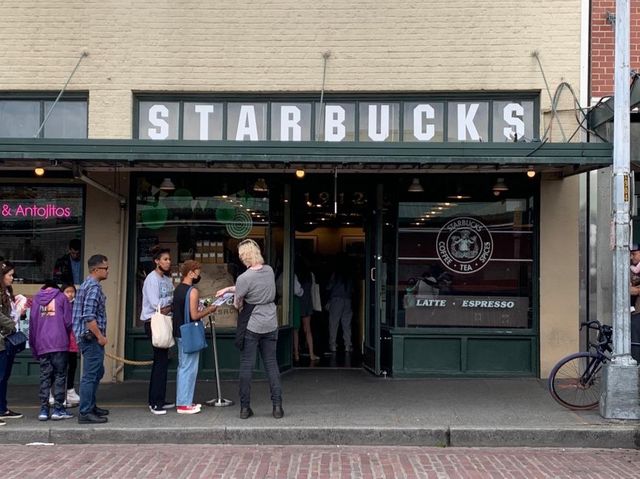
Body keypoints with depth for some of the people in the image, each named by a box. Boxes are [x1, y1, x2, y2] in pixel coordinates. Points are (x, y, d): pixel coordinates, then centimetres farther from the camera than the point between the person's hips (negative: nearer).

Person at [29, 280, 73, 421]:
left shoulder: (35, 299, 14)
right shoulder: (61, 297, 5)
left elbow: (32, 324, 13)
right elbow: (68, 321, -1)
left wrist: (34, 348, 18)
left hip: (42, 346, 3)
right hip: (60, 345, -3)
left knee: (44, 377, 7)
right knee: (60, 376, 1)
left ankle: (44, 410, 5)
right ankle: (58, 409, -2)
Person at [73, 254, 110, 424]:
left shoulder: (86, 285, 15)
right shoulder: (94, 287, -17)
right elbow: (89, 317, -24)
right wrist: (100, 336, -16)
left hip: (88, 337, 11)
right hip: (92, 337, -11)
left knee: (97, 372, 20)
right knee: (90, 375, -5)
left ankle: (90, 406, 30)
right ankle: (85, 413, 0)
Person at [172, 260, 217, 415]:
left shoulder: (177, 289, 11)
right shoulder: (193, 291, -16)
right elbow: (194, 316, -20)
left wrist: (203, 308, 16)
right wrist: (208, 310, -6)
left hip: (179, 332, 9)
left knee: (182, 367, 15)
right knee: (189, 368, -4)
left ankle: (182, 401, 21)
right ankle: (184, 404, -1)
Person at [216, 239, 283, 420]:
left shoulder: (244, 278, -18)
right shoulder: (269, 270, 0)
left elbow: (237, 304, -6)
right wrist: (229, 288, 21)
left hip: (251, 326, -5)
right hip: (270, 324, 5)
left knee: (246, 366, 5)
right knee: (271, 364, 10)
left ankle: (245, 407, 10)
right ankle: (277, 406, 7)